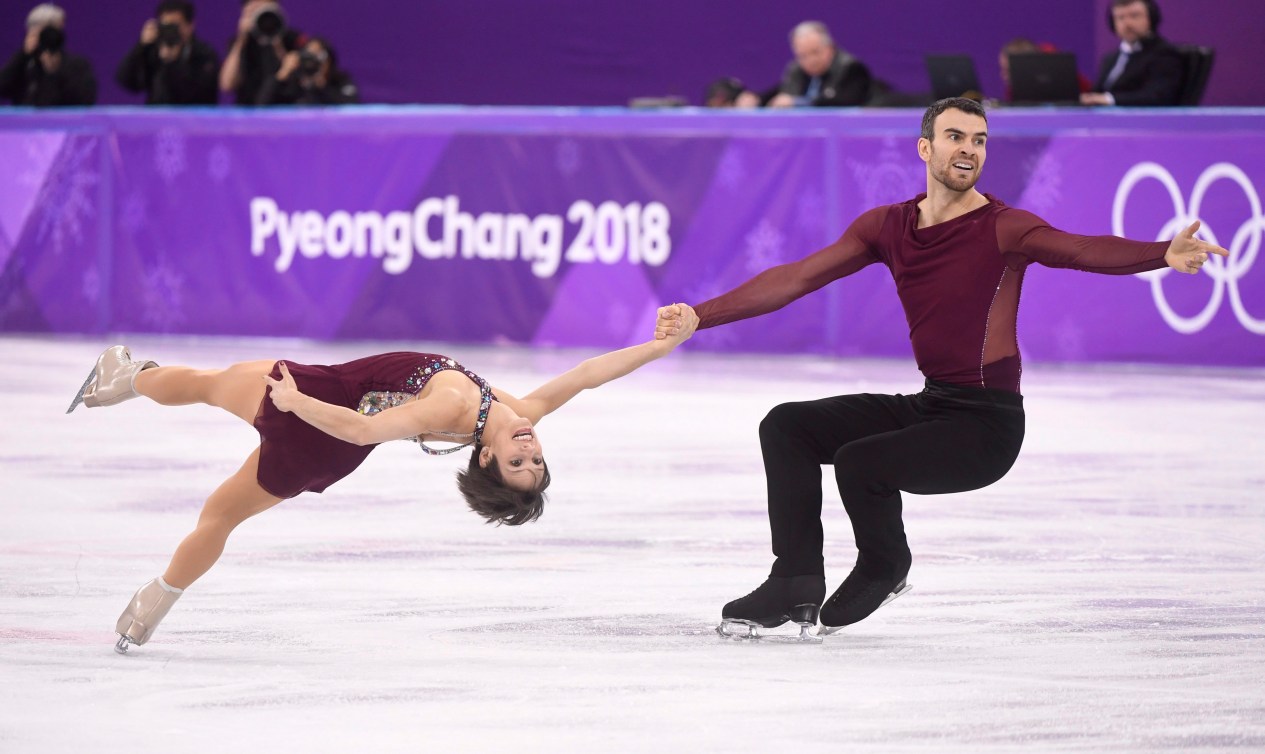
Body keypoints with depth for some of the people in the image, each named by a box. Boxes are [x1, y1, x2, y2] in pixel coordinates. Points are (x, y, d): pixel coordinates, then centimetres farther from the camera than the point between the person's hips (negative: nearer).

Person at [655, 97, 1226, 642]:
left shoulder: (1003, 229, -13)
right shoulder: (888, 227, 5)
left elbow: (1083, 250, -31)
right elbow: (796, 279, 7)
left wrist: (1163, 254, -50)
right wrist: (701, 316, 0)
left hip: (988, 421, -7)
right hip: (927, 406, 7)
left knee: (858, 461, -26)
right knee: (787, 426, 0)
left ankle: (886, 569, 6)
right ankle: (797, 586, 3)